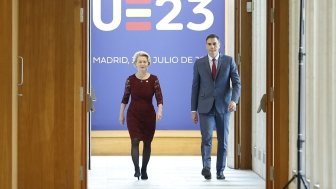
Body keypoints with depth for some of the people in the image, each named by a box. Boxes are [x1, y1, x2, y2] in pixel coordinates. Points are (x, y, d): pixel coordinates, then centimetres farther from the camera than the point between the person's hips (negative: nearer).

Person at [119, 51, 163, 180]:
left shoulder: (154, 79, -5)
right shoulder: (130, 79, -4)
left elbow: (159, 97, -11)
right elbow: (125, 98, 4)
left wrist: (159, 111, -26)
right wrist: (121, 114, 5)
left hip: (149, 115, 1)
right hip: (133, 115, -1)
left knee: (147, 143, 8)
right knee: (135, 141, -13)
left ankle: (144, 170, 20)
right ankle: (136, 168, -17)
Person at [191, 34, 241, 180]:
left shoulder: (229, 61, 4)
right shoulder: (199, 63, 6)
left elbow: (236, 82, 0)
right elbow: (195, 87, 7)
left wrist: (234, 100, -17)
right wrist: (194, 110, 4)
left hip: (223, 106, 1)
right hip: (206, 107, -1)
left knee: (223, 140, 5)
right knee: (206, 137, -16)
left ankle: (220, 171, 15)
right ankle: (206, 167, -18)